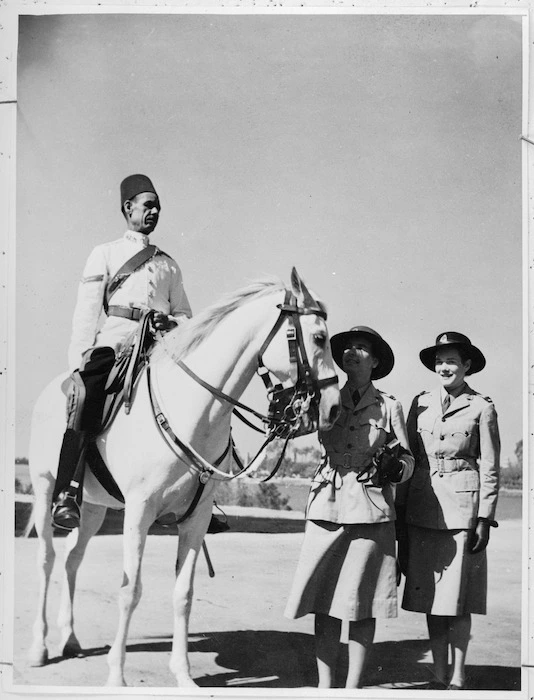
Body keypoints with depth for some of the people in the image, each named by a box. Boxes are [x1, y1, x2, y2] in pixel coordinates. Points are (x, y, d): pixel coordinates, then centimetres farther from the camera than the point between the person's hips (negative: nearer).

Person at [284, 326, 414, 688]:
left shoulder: (389, 406, 7)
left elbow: (409, 462, 8)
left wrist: (393, 467, -12)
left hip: (372, 509, -1)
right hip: (327, 507, 1)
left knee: (363, 601, 2)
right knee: (324, 599, 3)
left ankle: (353, 686, 13)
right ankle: (325, 685, 12)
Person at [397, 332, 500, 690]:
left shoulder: (481, 408, 0)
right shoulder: (421, 404, 9)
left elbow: (490, 468, -1)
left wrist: (485, 518, -6)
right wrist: (400, 513, 7)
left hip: (462, 506, -4)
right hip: (423, 508, 4)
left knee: (458, 596, -1)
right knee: (430, 594, 7)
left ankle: (458, 677, 10)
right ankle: (439, 675, 17)